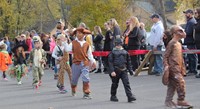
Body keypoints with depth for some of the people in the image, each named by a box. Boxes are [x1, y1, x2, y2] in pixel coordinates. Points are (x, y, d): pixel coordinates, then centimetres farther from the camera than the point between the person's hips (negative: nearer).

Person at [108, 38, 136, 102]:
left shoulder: (125, 52, 10)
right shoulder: (113, 52, -2)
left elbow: (128, 62, 16)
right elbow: (110, 62, -7)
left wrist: (130, 70, 13)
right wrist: (112, 71, -16)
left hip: (123, 70, 3)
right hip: (116, 70, -2)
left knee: (126, 83, -7)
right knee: (115, 84, 10)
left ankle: (130, 96, -13)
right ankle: (113, 96, 26)